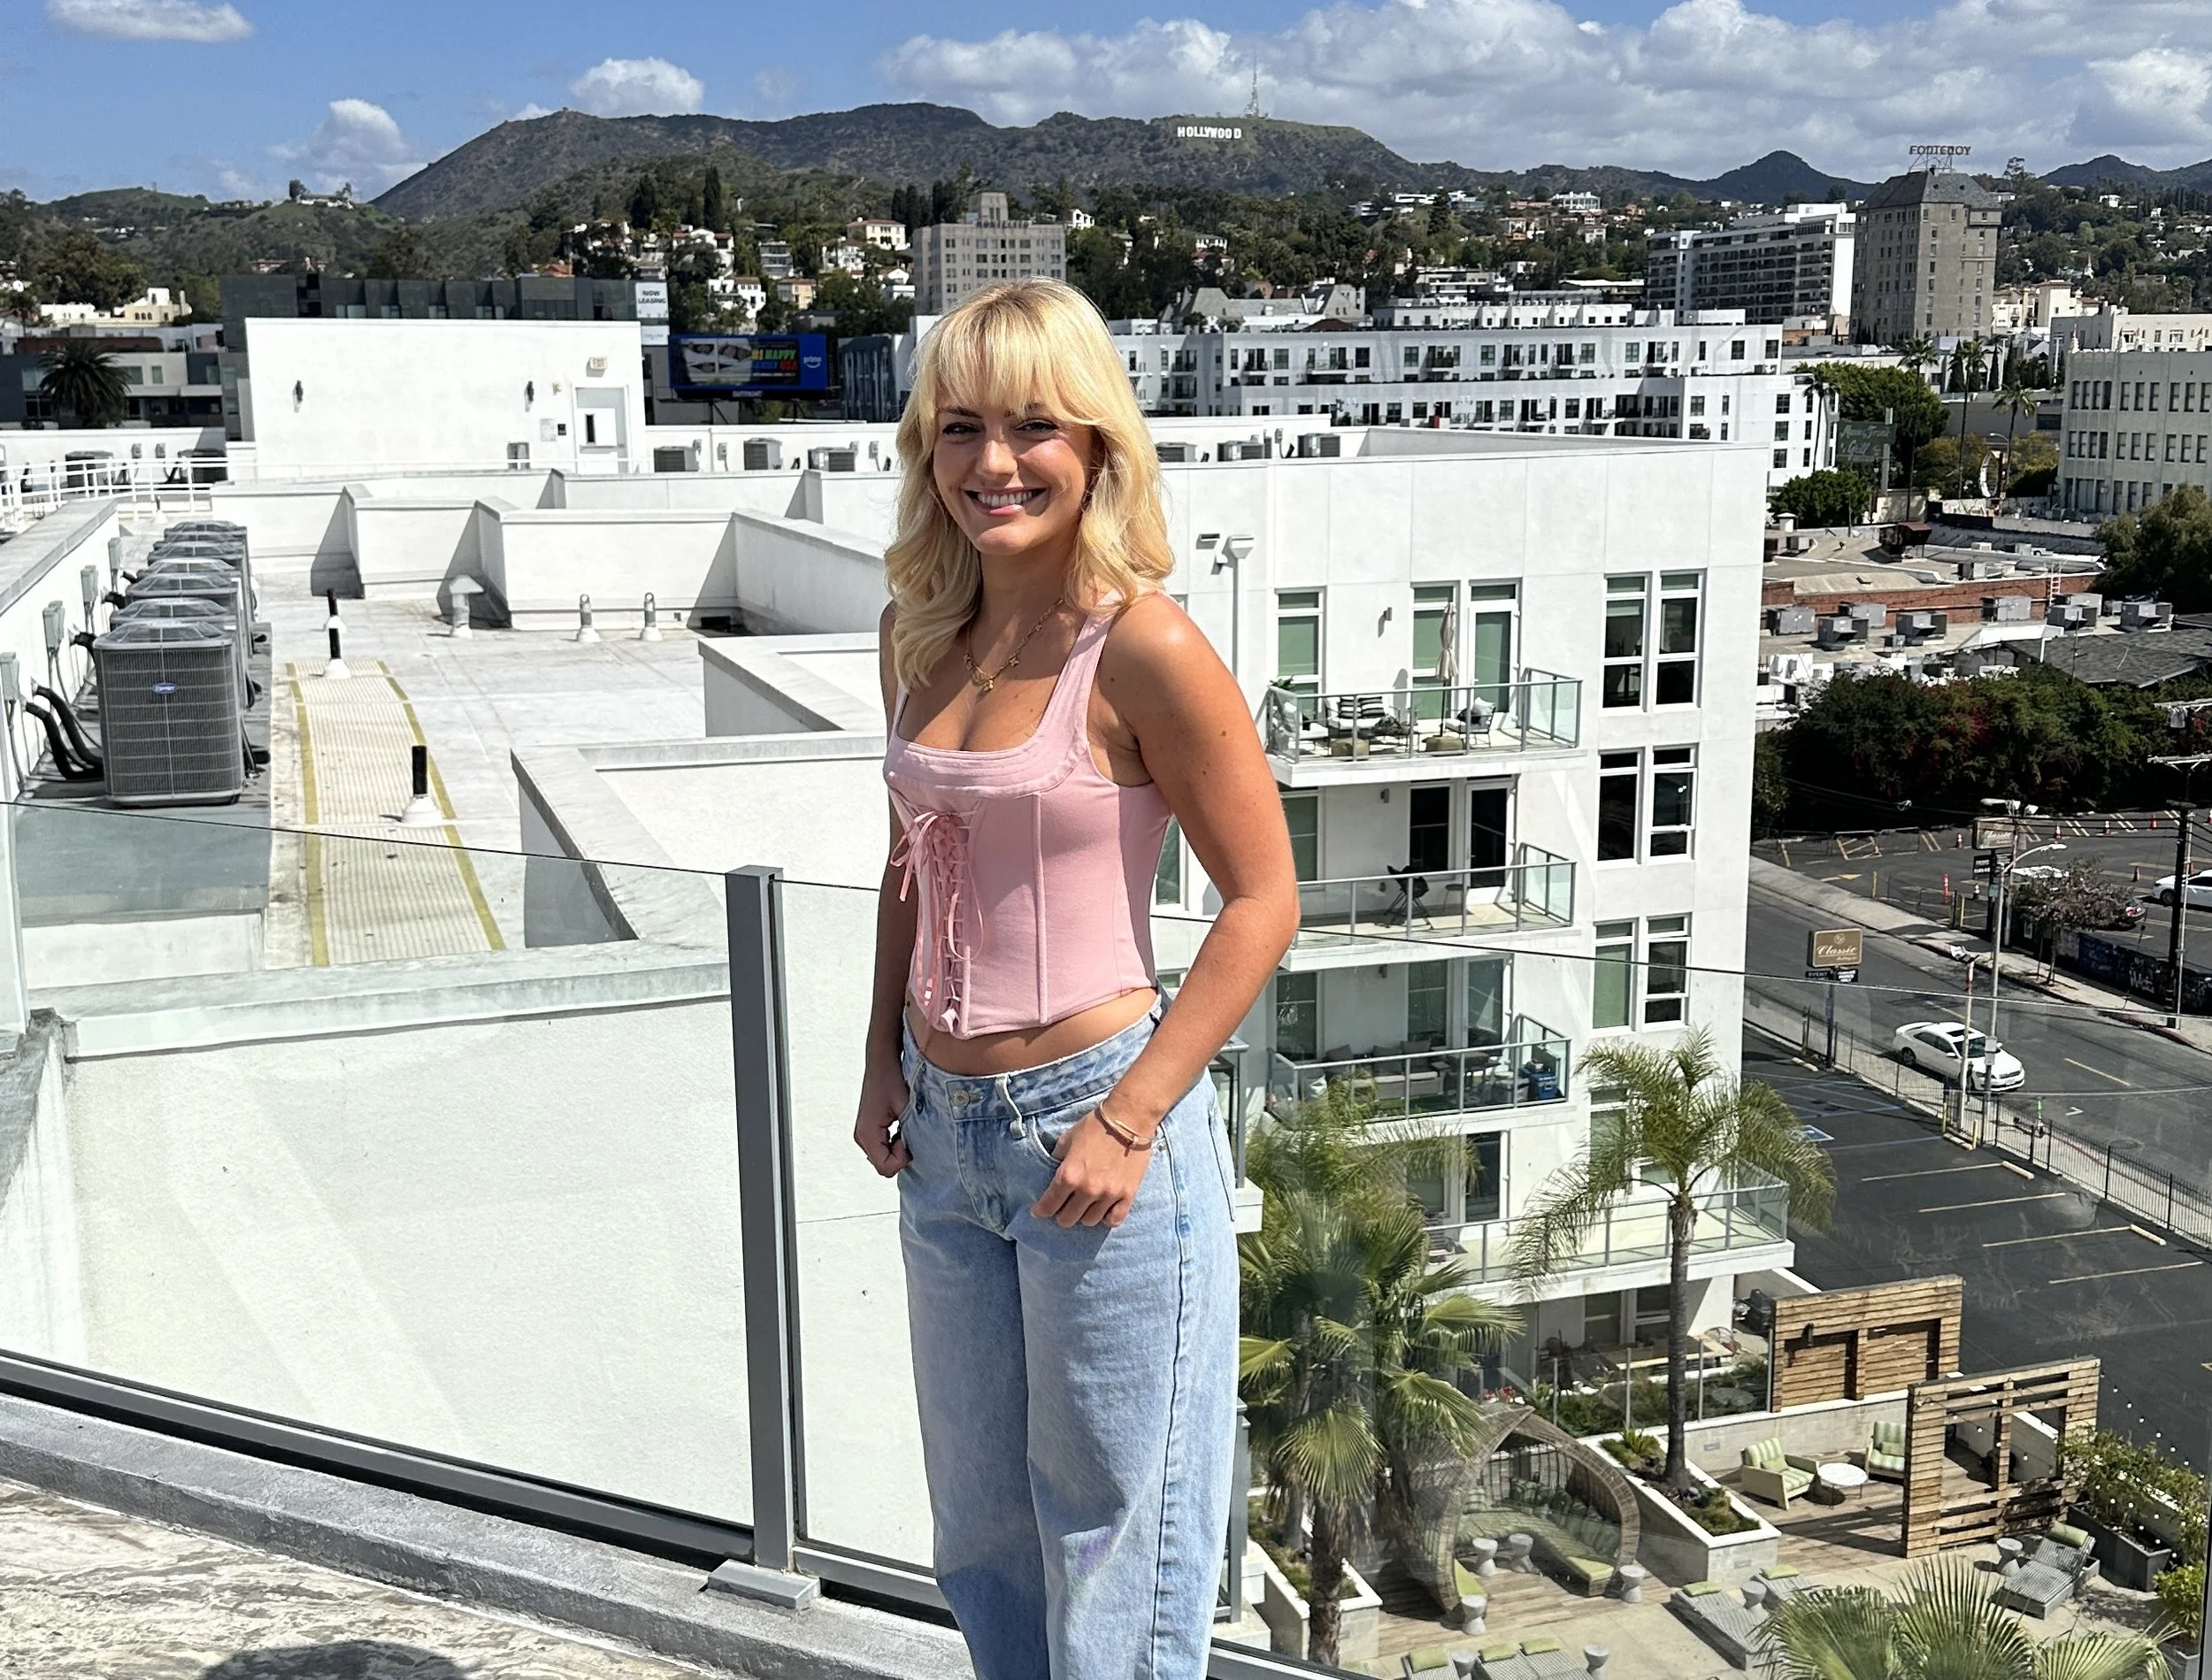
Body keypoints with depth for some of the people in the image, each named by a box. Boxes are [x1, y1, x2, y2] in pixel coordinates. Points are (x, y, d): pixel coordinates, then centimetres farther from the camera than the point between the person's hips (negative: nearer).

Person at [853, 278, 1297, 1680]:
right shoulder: (921, 632, 3)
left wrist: (1128, 1121, -18)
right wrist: (885, 1061, 9)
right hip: (945, 1133, 7)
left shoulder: (1142, 647, -17)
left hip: (1093, 1122, -7)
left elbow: (1263, 899, -14)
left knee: (1108, 1542, 10)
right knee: (980, 1536, 22)